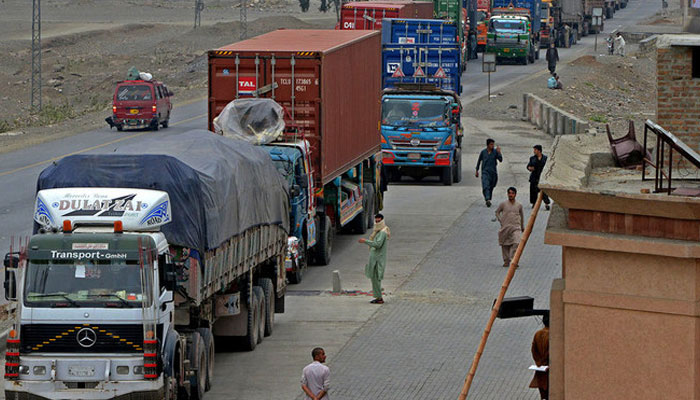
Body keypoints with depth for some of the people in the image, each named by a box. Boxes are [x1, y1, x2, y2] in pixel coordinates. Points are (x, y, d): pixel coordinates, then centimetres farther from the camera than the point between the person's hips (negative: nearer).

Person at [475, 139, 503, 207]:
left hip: (493, 172, 2)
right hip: (485, 172, -2)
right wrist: (477, 171, 17)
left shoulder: (495, 152, 2)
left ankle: (488, 200, 27)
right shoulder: (483, 152, 3)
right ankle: (487, 200, -32)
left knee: (491, 187, 11)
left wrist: (499, 152, -21)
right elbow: (479, 161, 14)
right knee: (485, 187, -19)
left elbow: (501, 160, -8)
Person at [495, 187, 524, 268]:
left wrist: (522, 227, 28)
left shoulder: (519, 205, 6)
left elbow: (521, 216, 21)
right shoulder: (503, 204, 1)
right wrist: (501, 221, 1)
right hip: (505, 227, 0)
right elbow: (497, 212, 14)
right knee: (505, 245, 7)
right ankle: (506, 261, 22)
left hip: (516, 227, 0)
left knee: (516, 243, -19)